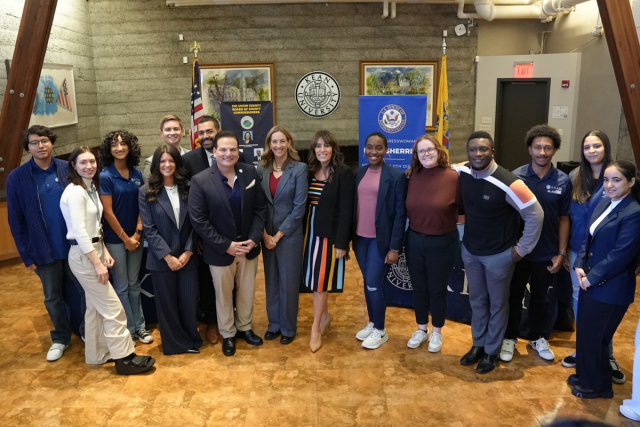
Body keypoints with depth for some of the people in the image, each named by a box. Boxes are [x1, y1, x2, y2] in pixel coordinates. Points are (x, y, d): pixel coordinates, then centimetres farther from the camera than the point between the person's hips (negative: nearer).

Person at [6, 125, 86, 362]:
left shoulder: (69, 170, -4)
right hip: (44, 250, 0)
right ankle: (60, 338, 33)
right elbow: (16, 221, -2)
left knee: (87, 290, 9)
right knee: (52, 297, 13)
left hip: (75, 245, 0)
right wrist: (26, 255, -3)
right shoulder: (16, 178, -5)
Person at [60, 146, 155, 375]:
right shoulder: (75, 191, -17)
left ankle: (97, 354, 29)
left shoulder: (91, 187, 11)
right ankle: (124, 358, 5)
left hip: (94, 250, 9)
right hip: (83, 255, -9)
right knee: (113, 307, -5)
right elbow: (79, 231, -21)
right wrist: (97, 263, -21)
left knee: (96, 306, 17)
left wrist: (104, 252, 7)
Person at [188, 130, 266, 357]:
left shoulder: (251, 173, -5)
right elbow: (198, 220, -15)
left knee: (247, 291, 19)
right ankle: (227, 334, 37)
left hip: (249, 247, 3)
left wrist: (254, 239, -13)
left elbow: (260, 209, -1)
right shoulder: (200, 181, -15)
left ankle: (245, 327, 42)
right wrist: (226, 245, -17)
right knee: (224, 295, 16)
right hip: (220, 251, -3)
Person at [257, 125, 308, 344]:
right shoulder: (261, 169, 2)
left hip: (289, 235, -3)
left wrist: (278, 235, -11)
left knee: (288, 282, 6)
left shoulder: (300, 169, -8)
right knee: (271, 281, 13)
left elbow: (299, 207, -11)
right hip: (266, 235, 4)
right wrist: (264, 234, -7)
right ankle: (274, 323, 29)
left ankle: (288, 327, 22)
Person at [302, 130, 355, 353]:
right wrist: (303, 232, 1)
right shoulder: (309, 172, 5)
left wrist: (341, 242, -16)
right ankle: (325, 315, 32)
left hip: (330, 234, -5)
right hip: (310, 231, 5)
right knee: (313, 277, 12)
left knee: (321, 279, -1)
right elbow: (303, 204, 5)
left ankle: (316, 328, 11)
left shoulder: (344, 173, -10)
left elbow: (345, 210, -13)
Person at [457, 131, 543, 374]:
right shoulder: (462, 172, -9)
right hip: (469, 250, 5)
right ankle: (478, 345, 39)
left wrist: (522, 249, -12)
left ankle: (492, 352, 32)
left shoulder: (508, 183, -26)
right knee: (477, 300, 20)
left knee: (497, 303, 14)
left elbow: (535, 215, -17)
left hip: (499, 254, -5)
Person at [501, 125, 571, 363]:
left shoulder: (563, 181, -5)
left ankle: (537, 337, 37)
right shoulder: (516, 177, -10)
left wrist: (561, 253, 0)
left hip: (547, 253, 1)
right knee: (514, 296, 13)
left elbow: (564, 219, 1)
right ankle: (510, 337, 31)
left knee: (540, 298, 18)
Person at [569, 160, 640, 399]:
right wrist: (580, 266, -2)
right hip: (590, 281, 8)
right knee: (584, 332, 19)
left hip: (610, 288, -8)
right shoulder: (603, 205, 7)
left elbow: (620, 255, -21)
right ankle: (585, 376, 37)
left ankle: (597, 385, 27)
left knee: (593, 337, 6)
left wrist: (592, 278, -16)